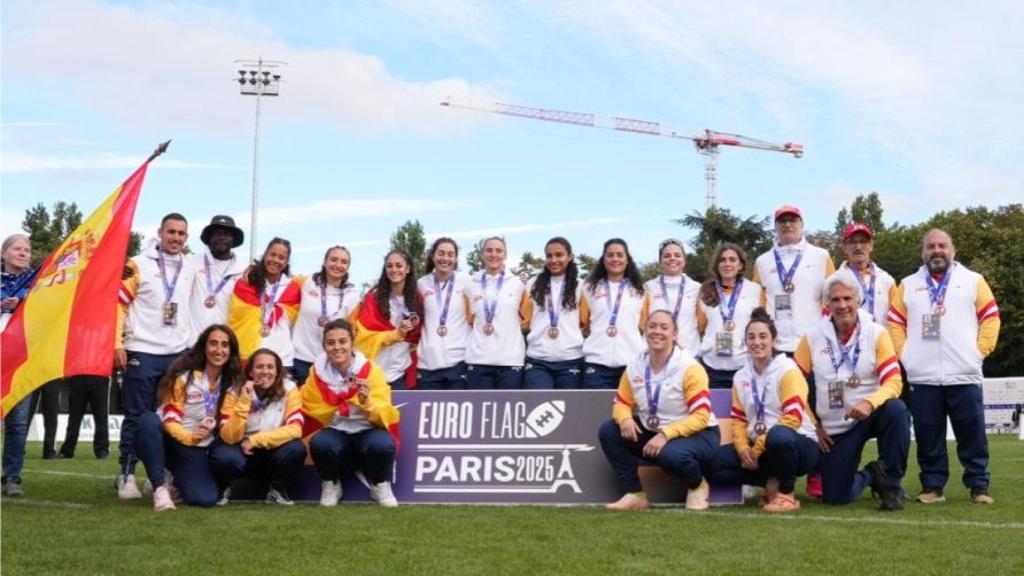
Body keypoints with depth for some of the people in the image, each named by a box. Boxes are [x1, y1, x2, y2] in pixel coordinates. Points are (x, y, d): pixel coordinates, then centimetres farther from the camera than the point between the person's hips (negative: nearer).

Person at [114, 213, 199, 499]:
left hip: (179, 353, 4)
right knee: (137, 417, 0)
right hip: (143, 352, -4)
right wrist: (116, 343, -9)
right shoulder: (138, 265, -2)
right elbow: (117, 303, -4)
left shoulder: (192, 267, 10)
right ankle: (126, 475, 8)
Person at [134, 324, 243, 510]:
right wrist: (189, 437, -34)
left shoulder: (232, 385, 1)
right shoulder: (185, 375, -8)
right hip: (171, 441, -2)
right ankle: (160, 486, -20)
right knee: (148, 420, -35)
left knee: (205, 499, -22)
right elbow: (169, 418, -15)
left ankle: (178, 481, 15)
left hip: (197, 451, 2)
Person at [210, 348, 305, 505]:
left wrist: (255, 440, -23)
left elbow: (295, 429, -21)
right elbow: (229, 437, -22)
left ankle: (277, 490, -1)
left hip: (273, 452, 1)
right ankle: (224, 488, 3)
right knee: (225, 457, -34)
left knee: (296, 449, -30)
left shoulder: (288, 389, -12)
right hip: (242, 451, -1)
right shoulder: (235, 392, -14)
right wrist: (244, 401, -31)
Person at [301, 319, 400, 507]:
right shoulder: (317, 372, -5)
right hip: (334, 432, 1)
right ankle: (330, 485, -1)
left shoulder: (371, 370, -10)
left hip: (367, 431, -1)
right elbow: (311, 412, 5)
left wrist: (366, 401, -34)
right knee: (320, 444, -33)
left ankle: (380, 485, -2)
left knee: (382, 444, -34)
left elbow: (385, 417, -16)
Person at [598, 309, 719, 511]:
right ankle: (635, 494, -5)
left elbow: (701, 416, -23)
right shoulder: (635, 366, -3)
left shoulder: (690, 368, -19)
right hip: (652, 432, 6)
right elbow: (621, 403, 6)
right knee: (608, 431, -12)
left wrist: (665, 434, -33)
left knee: (670, 454, -39)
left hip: (698, 434, -6)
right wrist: (625, 419, -20)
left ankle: (697, 485, -1)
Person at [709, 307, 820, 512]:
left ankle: (787, 493, -16)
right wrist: (743, 449, -11)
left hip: (799, 444, -6)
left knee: (778, 435, -41)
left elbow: (793, 417, -20)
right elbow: (738, 419, 9)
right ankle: (773, 483, 2)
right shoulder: (741, 376, 8)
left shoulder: (787, 370, -11)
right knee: (717, 461, -15)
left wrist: (757, 449, -19)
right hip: (757, 448, 6)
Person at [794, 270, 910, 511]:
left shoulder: (876, 333, -8)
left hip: (871, 415, -1)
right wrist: (813, 424, -2)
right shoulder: (812, 337, -3)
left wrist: (869, 403, -35)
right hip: (834, 428, 2)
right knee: (834, 497, -4)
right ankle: (869, 476, 31)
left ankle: (890, 482, -16)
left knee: (896, 410, -36)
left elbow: (894, 382, -16)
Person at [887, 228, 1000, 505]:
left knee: (972, 436, 1)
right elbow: (895, 322, 11)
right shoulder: (908, 285, 13)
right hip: (922, 378, 1)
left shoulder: (973, 280, 8)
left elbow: (990, 318, 5)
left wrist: (980, 351, -4)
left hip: (964, 376, -1)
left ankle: (978, 487, 10)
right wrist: (904, 354, 0)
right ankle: (932, 487, 12)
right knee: (928, 438, 4)